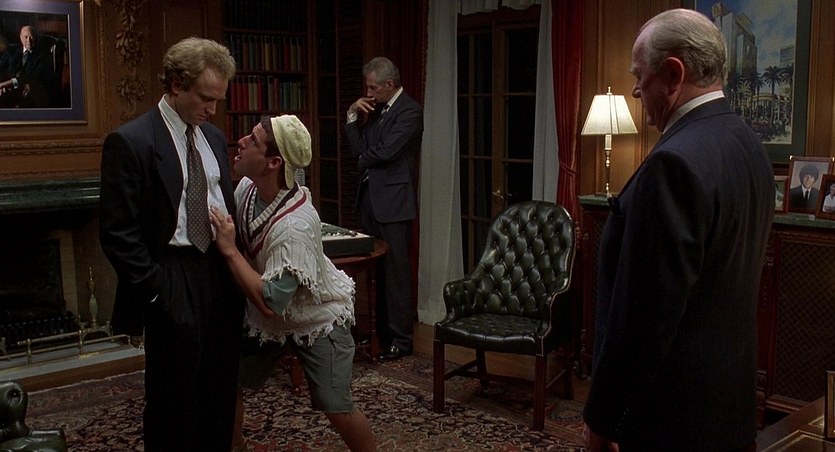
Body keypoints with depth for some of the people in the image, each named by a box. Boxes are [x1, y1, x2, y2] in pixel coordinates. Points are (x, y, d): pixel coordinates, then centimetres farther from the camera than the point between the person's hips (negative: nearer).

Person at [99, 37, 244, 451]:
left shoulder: (214, 137, 9)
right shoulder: (130, 141, -11)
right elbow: (119, 234, -13)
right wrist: (157, 292, -14)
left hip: (222, 274, 6)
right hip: (174, 286, -6)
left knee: (221, 393, 16)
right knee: (175, 401, 7)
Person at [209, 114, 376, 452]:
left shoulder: (295, 226, -36)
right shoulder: (246, 187, -14)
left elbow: (270, 303, -35)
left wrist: (229, 250, -33)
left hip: (316, 320, -6)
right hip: (268, 319, 7)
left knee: (337, 410, -6)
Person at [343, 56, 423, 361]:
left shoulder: (409, 111, -10)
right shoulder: (375, 109, 15)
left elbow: (385, 151, -19)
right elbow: (357, 148, 12)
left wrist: (362, 158, 1)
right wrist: (353, 115, 1)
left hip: (393, 201, -7)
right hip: (371, 197, 8)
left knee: (396, 270, -2)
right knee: (376, 269, 11)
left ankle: (401, 339, 7)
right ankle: (381, 331, 21)